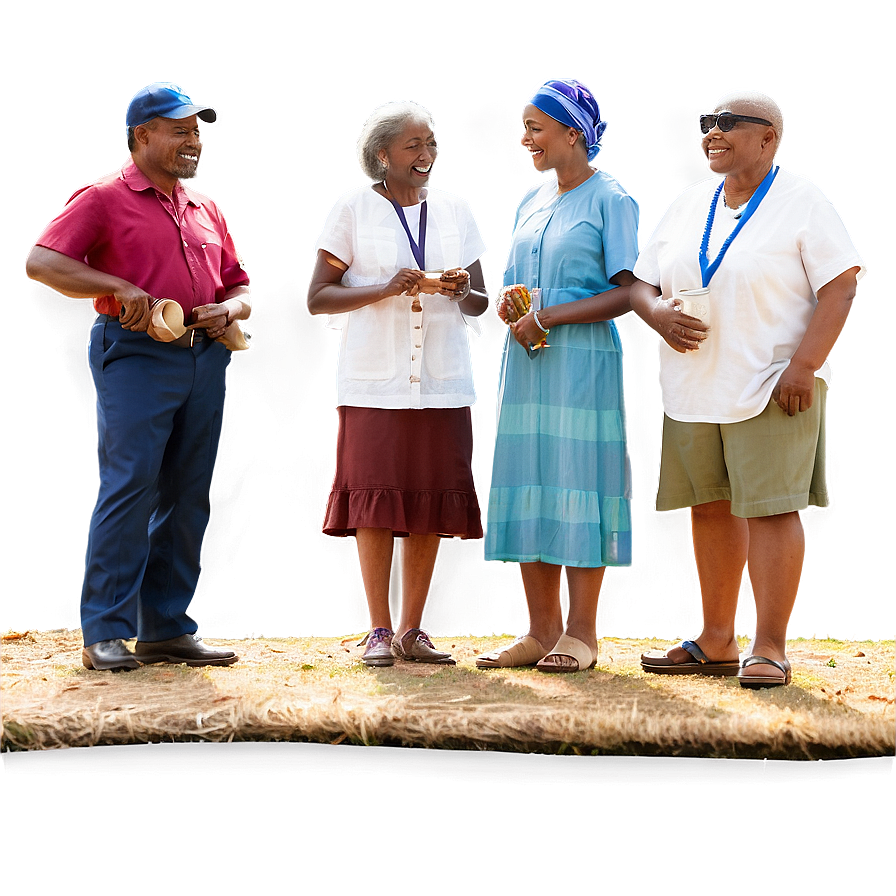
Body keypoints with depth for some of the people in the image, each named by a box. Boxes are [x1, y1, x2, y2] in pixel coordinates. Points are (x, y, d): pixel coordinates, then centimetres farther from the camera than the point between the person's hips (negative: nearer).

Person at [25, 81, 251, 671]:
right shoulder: (104, 199, 3)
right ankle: (106, 633, -7)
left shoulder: (206, 212, 22)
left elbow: (241, 287, 26)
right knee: (130, 486, -12)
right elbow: (41, 263, -7)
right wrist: (122, 290, -16)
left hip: (206, 356, 6)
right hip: (136, 354, -6)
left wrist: (228, 310, 2)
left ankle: (168, 629, 11)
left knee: (189, 497, 5)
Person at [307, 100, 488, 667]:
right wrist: (386, 289, -15)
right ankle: (379, 630, 4)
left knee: (432, 503, 2)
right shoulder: (353, 210, 4)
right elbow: (318, 297, -1)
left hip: (442, 380, 3)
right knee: (376, 500, -4)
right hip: (374, 380, -3)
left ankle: (413, 629, 11)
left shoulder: (456, 211, 14)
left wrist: (462, 292, -8)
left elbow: (482, 305, 15)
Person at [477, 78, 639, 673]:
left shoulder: (611, 200, -3)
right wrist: (509, 306, -1)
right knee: (531, 487, 4)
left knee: (579, 485, -6)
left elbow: (627, 293, -11)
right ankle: (542, 630, 10)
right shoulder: (532, 202, 18)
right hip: (527, 362, 7)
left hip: (583, 363, -7)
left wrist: (548, 317, -15)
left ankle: (581, 633, 2)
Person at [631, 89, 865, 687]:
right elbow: (641, 285, 17)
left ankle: (770, 648, -2)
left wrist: (803, 367, -18)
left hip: (771, 389, -6)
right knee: (711, 508, 10)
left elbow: (841, 288, -9)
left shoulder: (802, 202, -3)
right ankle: (716, 643, 19)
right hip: (692, 389, 6)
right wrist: (659, 313, -6)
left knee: (771, 507, -9)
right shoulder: (688, 207, 16)